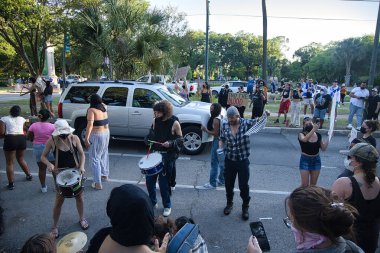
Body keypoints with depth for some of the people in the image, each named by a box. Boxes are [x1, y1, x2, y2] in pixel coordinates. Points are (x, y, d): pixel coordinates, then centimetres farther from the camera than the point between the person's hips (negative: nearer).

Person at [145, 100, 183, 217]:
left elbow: (180, 140, -7)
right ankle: (152, 202, 32)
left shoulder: (174, 123, -13)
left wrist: (170, 143, -23)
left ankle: (167, 206, 23)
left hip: (167, 156, -5)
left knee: (163, 182, 1)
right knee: (149, 180, 8)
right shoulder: (155, 121, 2)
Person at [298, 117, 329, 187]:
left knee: (313, 184, 12)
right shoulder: (301, 134, -10)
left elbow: (323, 148, 5)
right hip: (305, 160, -3)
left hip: (316, 160, 4)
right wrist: (314, 129, -42)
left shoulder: (318, 135, 0)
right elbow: (304, 139, -34)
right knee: (305, 184, -3)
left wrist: (328, 138, -6)